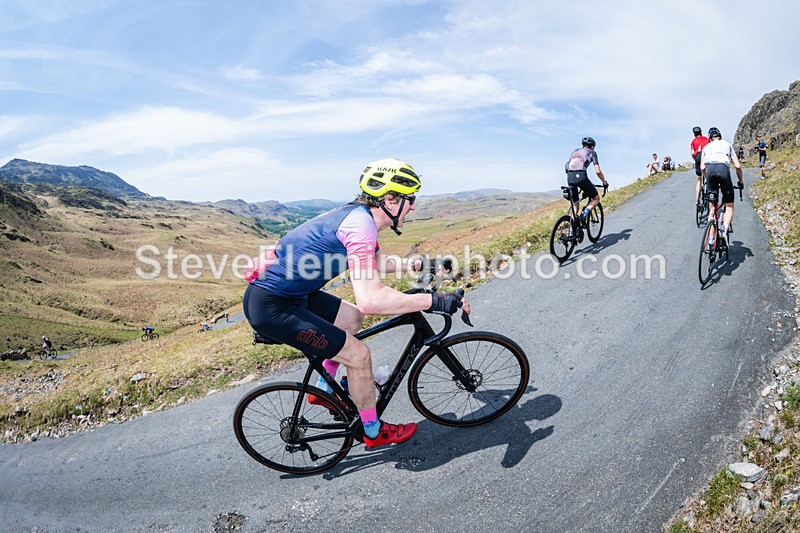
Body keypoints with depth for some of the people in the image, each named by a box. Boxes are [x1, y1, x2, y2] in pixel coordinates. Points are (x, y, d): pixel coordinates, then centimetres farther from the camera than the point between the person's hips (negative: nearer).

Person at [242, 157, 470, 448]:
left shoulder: (358, 214, 7)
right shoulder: (360, 224, -24)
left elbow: (378, 261, 28)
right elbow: (370, 300, -36)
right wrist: (433, 300, -30)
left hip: (288, 292, 10)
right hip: (271, 307, -10)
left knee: (352, 317, 22)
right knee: (358, 354, -5)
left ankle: (323, 390, 35)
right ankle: (374, 432, 18)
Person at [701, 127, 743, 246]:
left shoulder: (706, 147, 31)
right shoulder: (727, 145, 29)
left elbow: (702, 167, 16)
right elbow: (738, 166, 21)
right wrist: (741, 181, 35)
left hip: (710, 169, 1)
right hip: (723, 168, -1)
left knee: (712, 206, 13)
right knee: (729, 206, 11)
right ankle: (725, 228, -20)